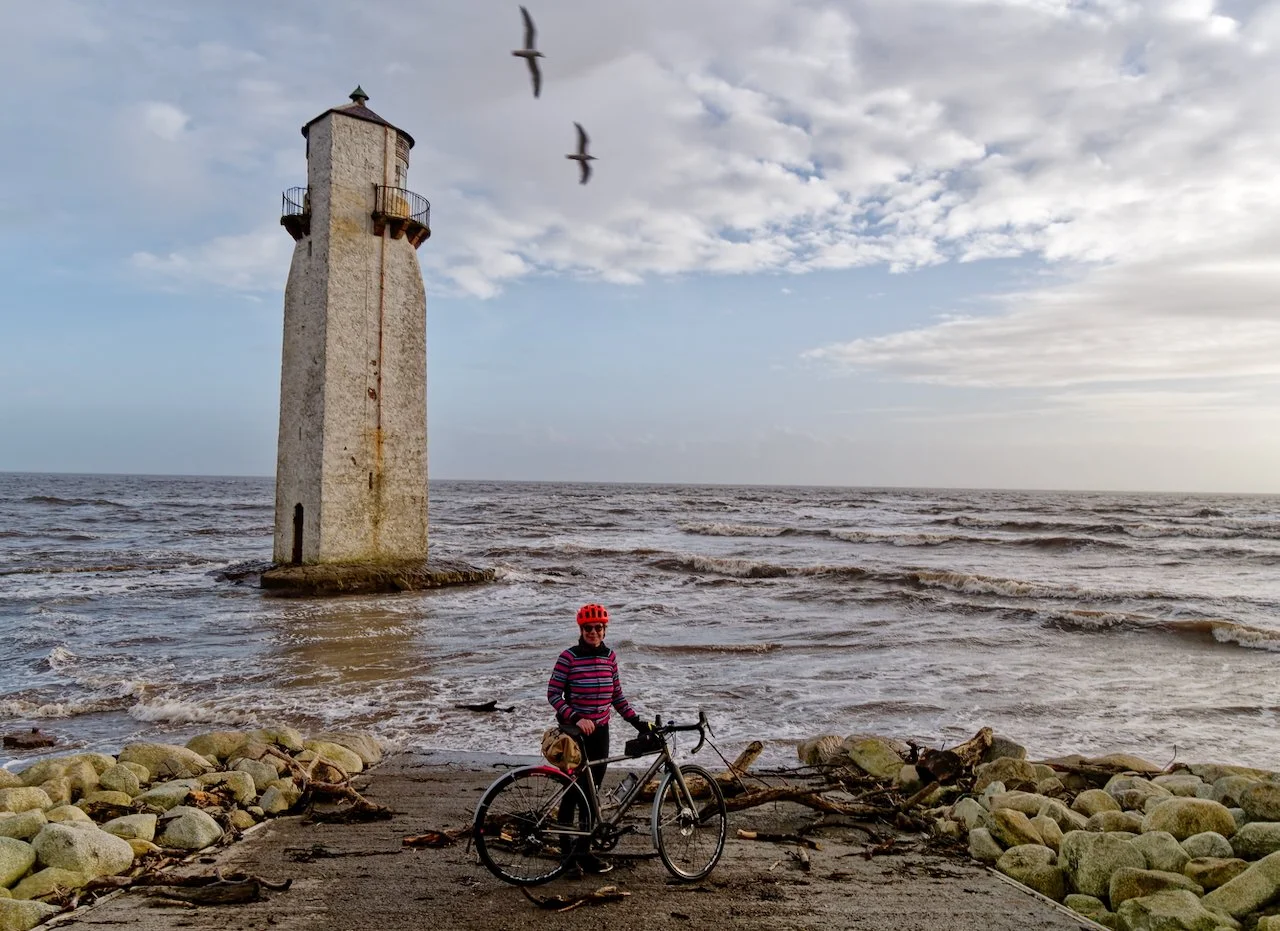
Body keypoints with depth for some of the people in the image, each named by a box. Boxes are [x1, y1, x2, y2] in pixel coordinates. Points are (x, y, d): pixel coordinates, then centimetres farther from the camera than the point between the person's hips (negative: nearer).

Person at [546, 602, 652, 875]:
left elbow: (617, 696, 12)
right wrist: (576, 718, -22)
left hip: (600, 731, 5)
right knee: (571, 792, 0)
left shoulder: (610, 657, 5)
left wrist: (638, 721, 5)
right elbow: (553, 694, -10)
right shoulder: (568, 657, -10)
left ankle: (583, 850, 20)